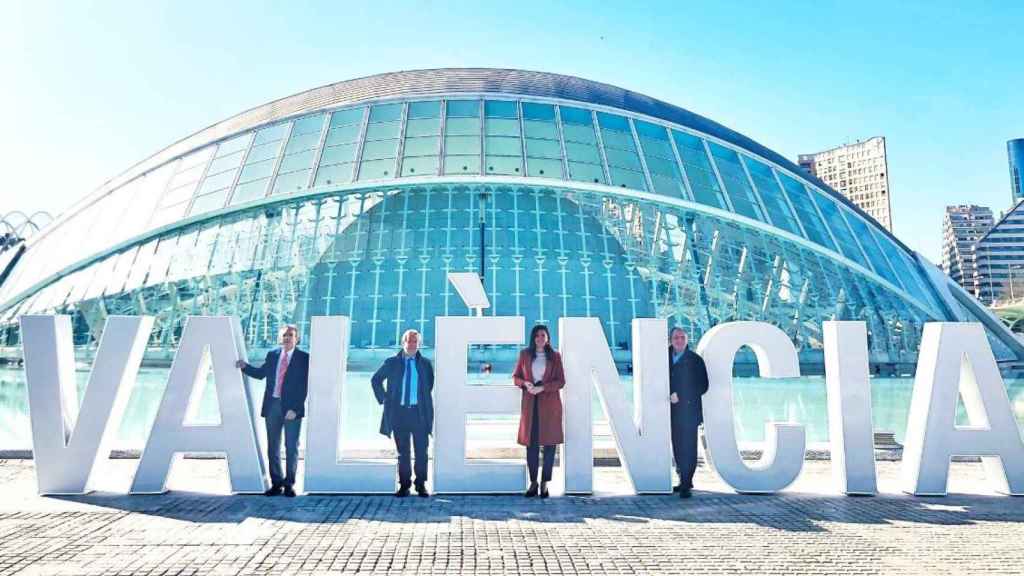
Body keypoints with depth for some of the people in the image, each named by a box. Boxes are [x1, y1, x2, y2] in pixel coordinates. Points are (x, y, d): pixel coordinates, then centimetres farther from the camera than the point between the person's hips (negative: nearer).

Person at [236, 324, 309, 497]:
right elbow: (260, 373, 22)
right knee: (272, 447, 9)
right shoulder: (272, 355, 9)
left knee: (291, 447, 3)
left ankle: (289, 484, 14)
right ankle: (276, 483, 20)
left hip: (292, 408, -4)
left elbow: (304, 386, -9)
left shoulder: (303, 358, -5)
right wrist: (245, 366, 6)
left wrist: (295, 408, -15)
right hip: (272, 405, 4)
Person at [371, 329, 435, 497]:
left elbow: (431, 384, 18)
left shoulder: (425, 364, 4)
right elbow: (376, 380, 14)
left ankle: (421, 485, 13)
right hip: (399, 412, 0)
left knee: (421, 451, 2)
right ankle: (404, 485, 15)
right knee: (402, 452, 6)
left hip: (419, 412, 0)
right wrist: (383, 399, 6)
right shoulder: (392, 363, 3)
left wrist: (424, 400, 10)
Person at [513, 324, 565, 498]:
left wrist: (542, 387, -14)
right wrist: (525, 383, -10)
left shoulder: (555, 356, 4)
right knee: (531, 444, 1)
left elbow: (561, 381, 0)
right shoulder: (525, 354, 7)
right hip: (530, 404, 1)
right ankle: (533, 482, 12)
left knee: (549, 444, 1)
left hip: (550, 404, -1)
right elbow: (515, 377, 11)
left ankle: (545, 483, 10)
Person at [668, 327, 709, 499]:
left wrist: (680, 396, -12)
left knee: (688, 449, -5)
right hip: (673, 412, 5)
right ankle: (684, 481, 21)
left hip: (689, 411, -4)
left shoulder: (695, 360, -2)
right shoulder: (666, 357, 11)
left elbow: (703, 386, -6)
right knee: (677, 448, 10)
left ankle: (686, 484, -2)